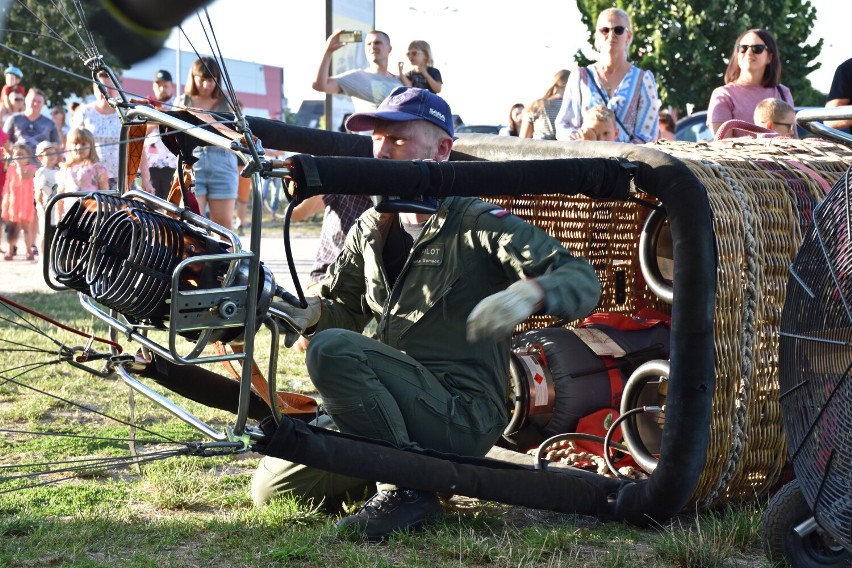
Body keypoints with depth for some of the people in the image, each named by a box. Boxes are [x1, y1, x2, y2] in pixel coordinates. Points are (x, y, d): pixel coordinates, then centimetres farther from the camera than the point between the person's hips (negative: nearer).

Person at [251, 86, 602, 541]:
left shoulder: (479, 223, -8)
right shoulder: (371, 230, 12)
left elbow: (583, 280, -16)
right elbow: (344, 309, 17)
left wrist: (530, 293, -39)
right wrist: (311, 312, -7)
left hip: (463, 414, -8)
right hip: (394, 406, 8)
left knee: (331, 351, -29)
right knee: (270, 486, 6)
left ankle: (407, 490, -20)